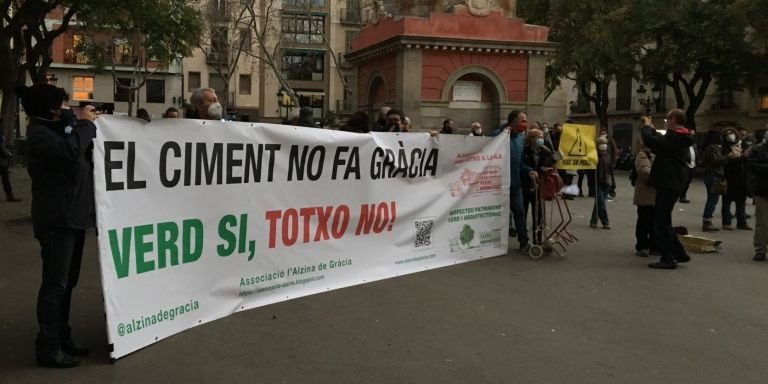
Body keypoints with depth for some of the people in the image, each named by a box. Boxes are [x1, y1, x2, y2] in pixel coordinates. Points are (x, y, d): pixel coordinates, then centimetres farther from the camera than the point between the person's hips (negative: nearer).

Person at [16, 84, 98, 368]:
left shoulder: (59, 128, 18)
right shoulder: (39, 133, -11)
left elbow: (85, 152, 19)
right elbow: (70, 151, -28)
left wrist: (85, 124, 7)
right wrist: (84, 123, -15)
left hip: (74, 215, 10)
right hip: (57, 218, -10)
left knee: (67, 282, 13)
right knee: (55, 283, -6)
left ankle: (62, 340, 22)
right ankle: (48, 348, -1)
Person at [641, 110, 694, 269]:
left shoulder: (672, 138, -20)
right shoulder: (682, 138, 11)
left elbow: (650, 141, -22)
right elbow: (660, 142, 24)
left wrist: (647, 126, -4)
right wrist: (651, 128, 21)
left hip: (667, 184, -10)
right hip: (674, 183, 10)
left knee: (661, 222, -3)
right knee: (664, 220, 18)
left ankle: (668, 259, 1)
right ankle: (679, 253, 21)